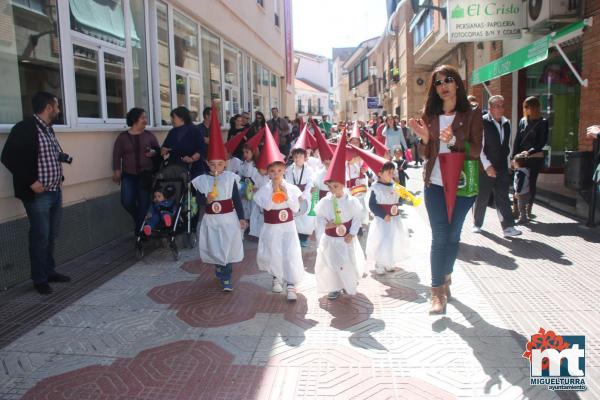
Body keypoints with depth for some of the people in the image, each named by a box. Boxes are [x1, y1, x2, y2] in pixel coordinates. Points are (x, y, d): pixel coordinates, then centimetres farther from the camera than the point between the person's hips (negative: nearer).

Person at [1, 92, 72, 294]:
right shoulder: (24, 128, -12)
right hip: (38, 194, -8)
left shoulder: (49, 128, 14)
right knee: (40, 237, 0)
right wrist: (30, 182, -18)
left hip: (55, 192, 8)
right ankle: (39, 279, 13)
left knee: (51, 236, 15)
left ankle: (50, 271, 28)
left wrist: (59, 178, 11)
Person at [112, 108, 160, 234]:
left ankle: (141, 229, 10)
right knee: (127, 202, -11)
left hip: (146, 174, 0)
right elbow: (117, 155, 1)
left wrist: (153, 152, -14)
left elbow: (158, 150, 9)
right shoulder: (123, 136, 4)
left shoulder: (149, 135, 6)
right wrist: (116, 171, -7)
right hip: (129, 175, 0)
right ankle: (139, 219, 20)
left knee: (144, 203, -2)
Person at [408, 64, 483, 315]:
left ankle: (445, 278, 30)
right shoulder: (430, 116, 6)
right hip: (435, 184, 1)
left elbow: (476, 151, -8)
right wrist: (424, 138, -14)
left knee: (452, 235, 10)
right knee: (440, 237, -2)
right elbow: (425, 154, 7)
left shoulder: (471, 115, -1)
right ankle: (437, 291, 3)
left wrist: (453, 140, -25)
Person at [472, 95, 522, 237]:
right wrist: (487, 165, -17)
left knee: (503, 197, 2)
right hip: (485, 168, -5)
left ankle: (508, 227, 1)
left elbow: (507, 146, 17)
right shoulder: (482, 123, -11)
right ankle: (477, 224, 23)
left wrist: (508, 164, 14)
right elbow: (478, 147, -14)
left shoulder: (506, 123, 10)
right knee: (481, 197, 6)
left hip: (502, 168, 5)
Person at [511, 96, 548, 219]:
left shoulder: (543, 122, -2)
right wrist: (514, 156, -2)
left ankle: (528, 210, 13)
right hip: (521, 157, 3)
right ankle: (515, 208, 9)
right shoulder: (523, 121, 7)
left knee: (532, 183, 5)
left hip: (536, 158, -3)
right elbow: (517, 140, 6)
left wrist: (530, 152, -22)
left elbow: (542, 142, -8)